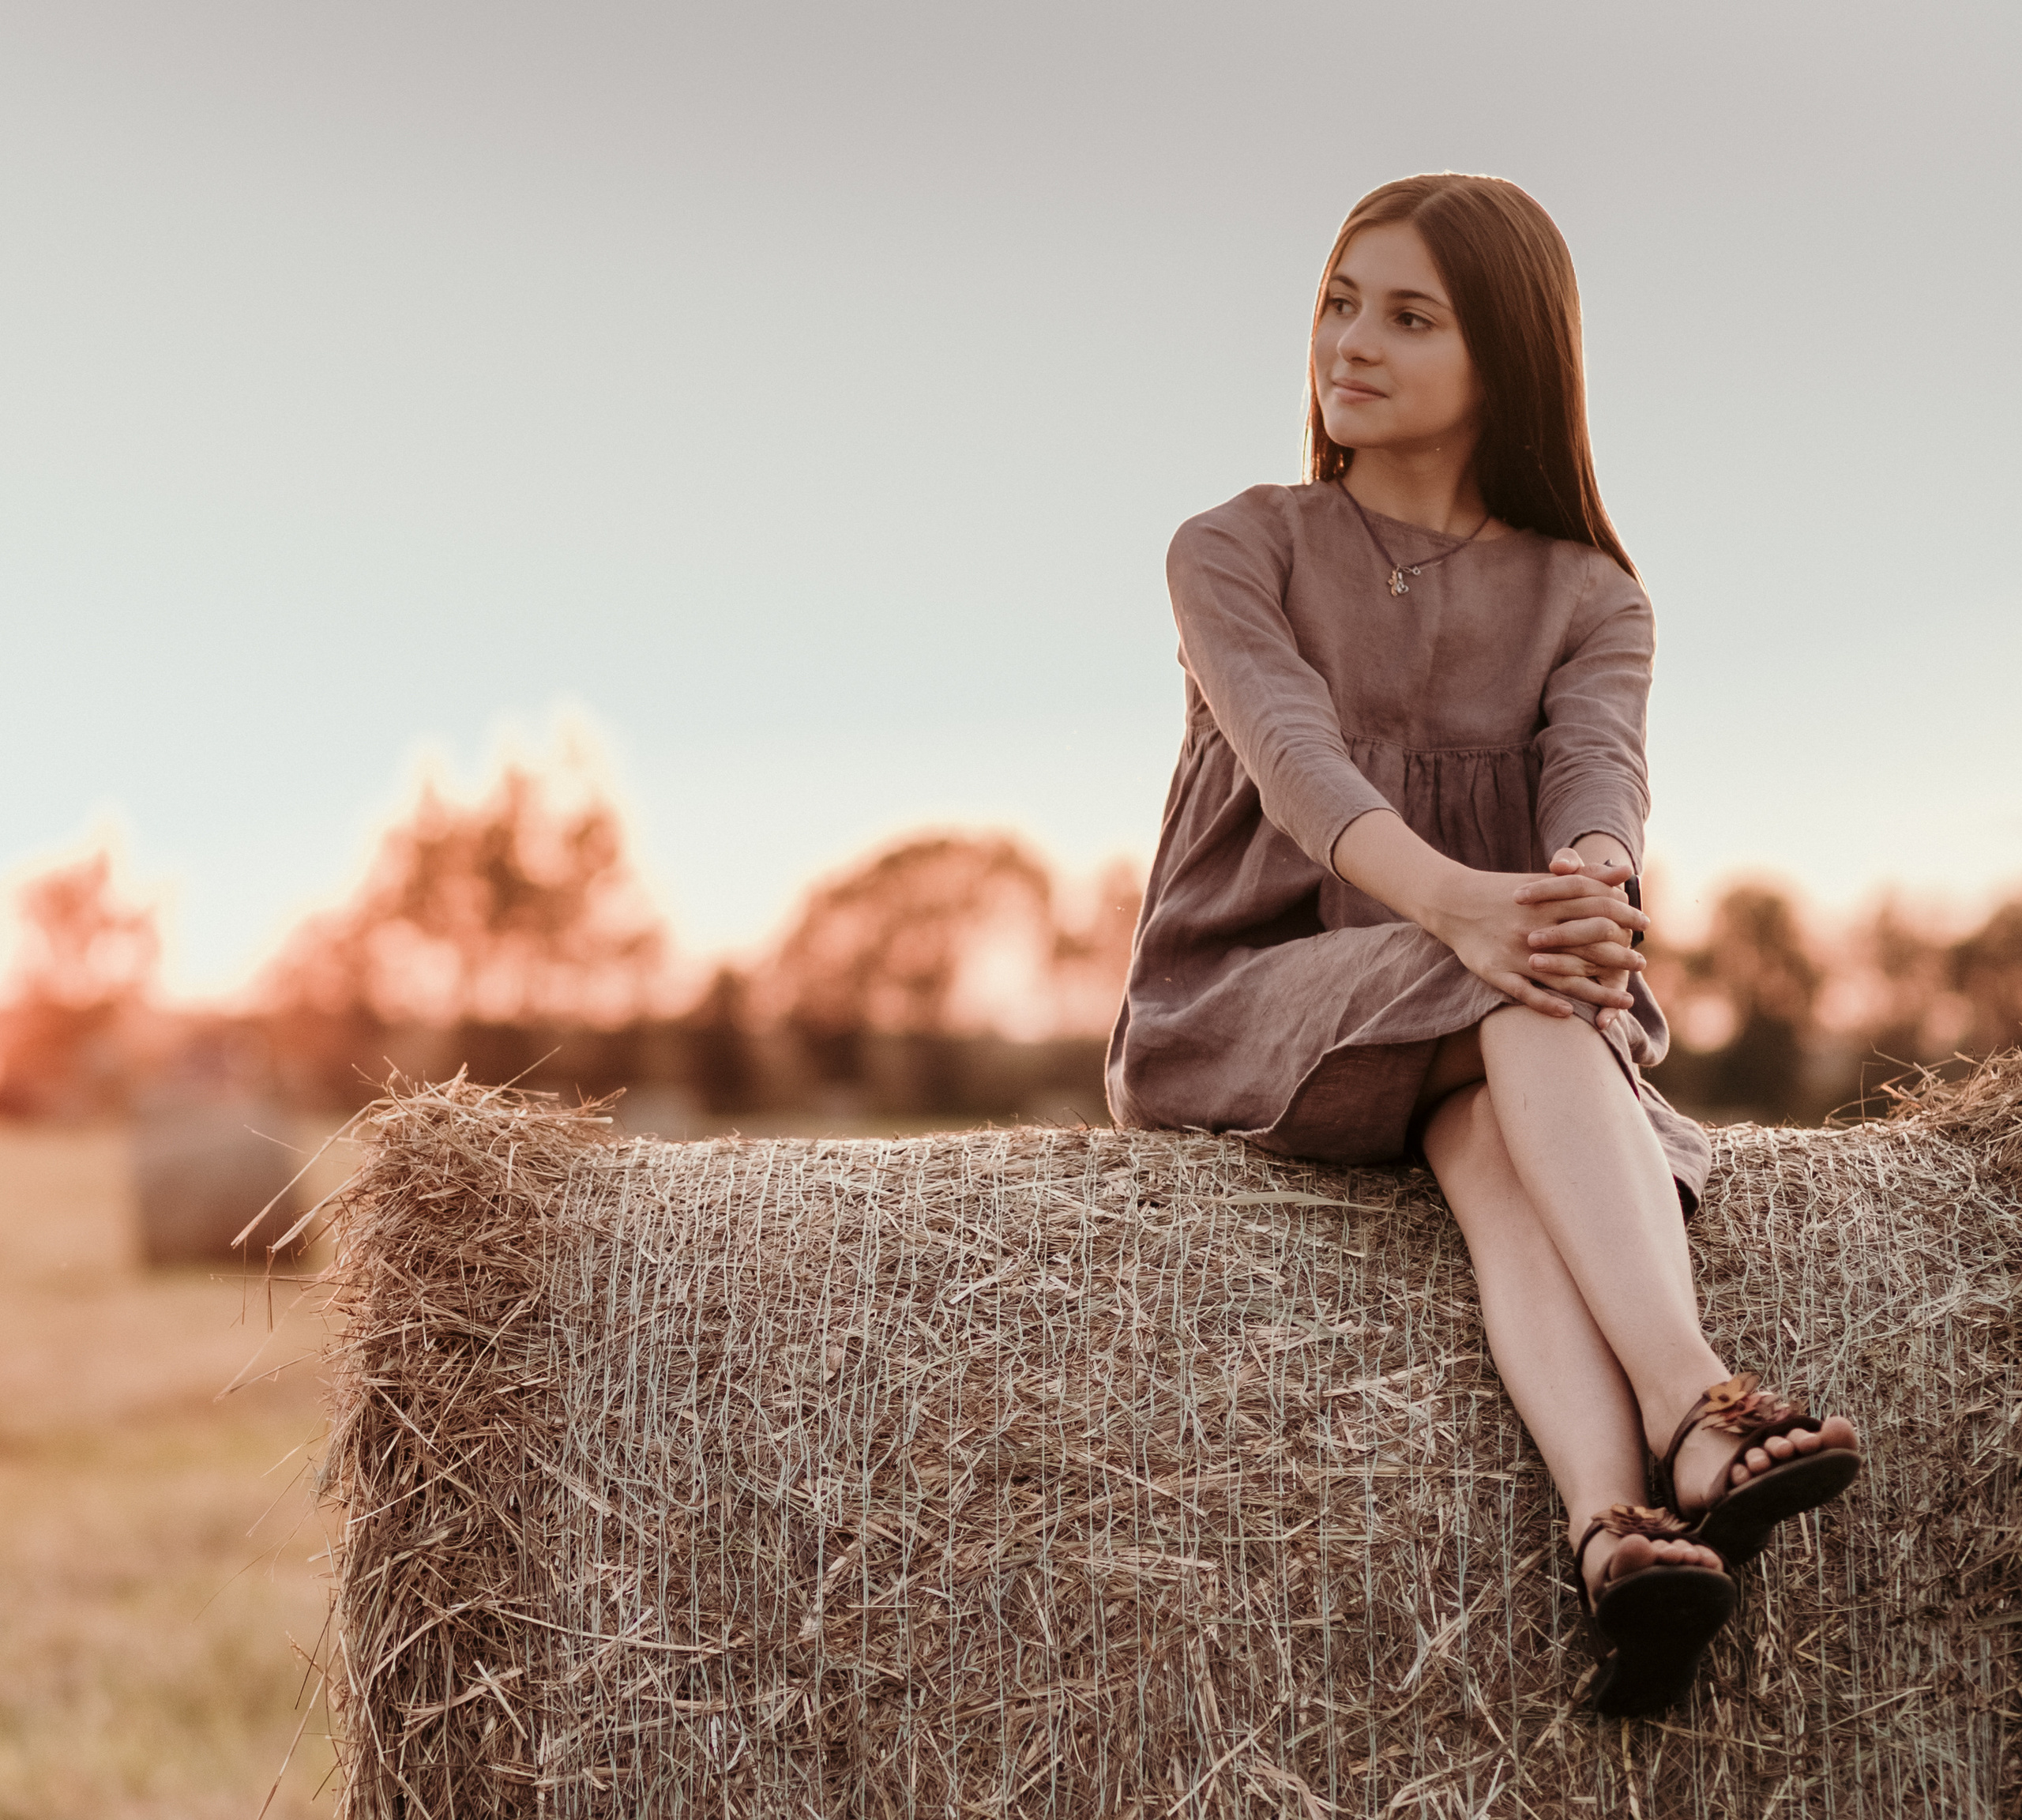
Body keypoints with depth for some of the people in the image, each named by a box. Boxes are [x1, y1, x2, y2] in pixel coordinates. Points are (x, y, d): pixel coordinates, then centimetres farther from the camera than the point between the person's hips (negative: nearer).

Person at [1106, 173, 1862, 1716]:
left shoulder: (1588, 600, 11)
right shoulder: (1236, 552, 5)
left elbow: (1599, 772, -12)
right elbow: (1297, 759, -17)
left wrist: (1595, 890, -40)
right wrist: (1457, 907, -39)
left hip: (1494, 1018, 2)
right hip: (1252, 1004, -2)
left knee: (1493, 1136, -37)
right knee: (1521, 1010, -35)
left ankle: (1619, 1534, -61)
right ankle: (1695, 1421, -55)